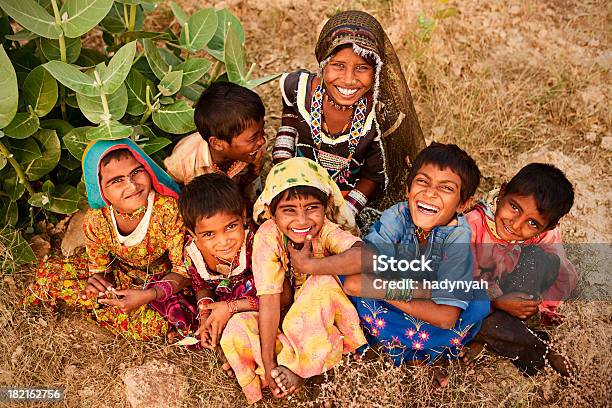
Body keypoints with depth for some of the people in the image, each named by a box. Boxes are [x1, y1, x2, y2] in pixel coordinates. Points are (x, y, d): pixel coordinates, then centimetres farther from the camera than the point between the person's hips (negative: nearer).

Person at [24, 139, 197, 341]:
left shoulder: (168, 209, -31)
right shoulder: (95, 221, -20)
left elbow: (184, 270, -23)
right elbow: (100, 269, -5)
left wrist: (147, 296, -38)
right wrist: (98, 280, -30)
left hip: (165, 280, -1)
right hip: (121, 277, 2)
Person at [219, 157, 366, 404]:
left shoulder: (327, 230, -20)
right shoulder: (268, 236, -19)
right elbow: (269, 299, -23)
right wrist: (268, 364, -25)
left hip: (324, 319, -1)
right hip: (286, 319, 1)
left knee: (324, 284, -32)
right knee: (237, 329, -23)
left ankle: (296, 366, -20)